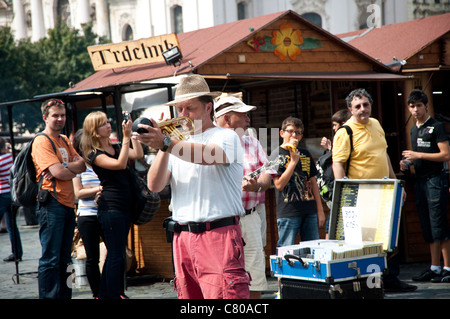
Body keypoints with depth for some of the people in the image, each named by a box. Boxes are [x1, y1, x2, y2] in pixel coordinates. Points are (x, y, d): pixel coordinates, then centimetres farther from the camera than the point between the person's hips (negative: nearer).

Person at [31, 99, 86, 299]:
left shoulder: (65, 141, 19)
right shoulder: (42, 142, -7)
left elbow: (82, 165, 9)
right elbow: (58, 173, -16)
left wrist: (65, 169, -10)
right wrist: (75, 169, 3)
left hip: (67, 204, 8)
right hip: (52, 203, -8)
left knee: (64, 259, 12)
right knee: (51, 259, -9)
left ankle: (64, 296, 18)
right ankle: (48, 297, -7)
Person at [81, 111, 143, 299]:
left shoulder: (116, 148, 14)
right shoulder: (95, 155, -10)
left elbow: (138, 155, 8)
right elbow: (120, 164, -23)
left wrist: (131, 133, 2)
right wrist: (126, 136, -23)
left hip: (124, 206, 8)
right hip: (110, 207, -8)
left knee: (116, 253, 12)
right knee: (116, 255, -9)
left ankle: (105, 294, 20)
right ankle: (114, 296, -6)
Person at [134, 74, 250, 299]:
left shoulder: (226, 137, 2)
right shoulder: (177, 145, 18)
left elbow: (210, 155, -23)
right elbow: (154, 185, 5)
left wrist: (167, 143, -34)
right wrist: (163, 150, -9)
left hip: (218, 236, -5)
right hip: (182, 237, 6)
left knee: (224, 295, -15)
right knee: (188, 296, 6)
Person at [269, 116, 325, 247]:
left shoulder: (305, 154, 15)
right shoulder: (277, 154, -2)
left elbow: (313, 182, 17)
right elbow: (279, 185, -12)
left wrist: (320, 210, 12)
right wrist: (293, 161, -15)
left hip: (310, 212, 6)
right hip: (288, 213, -5)